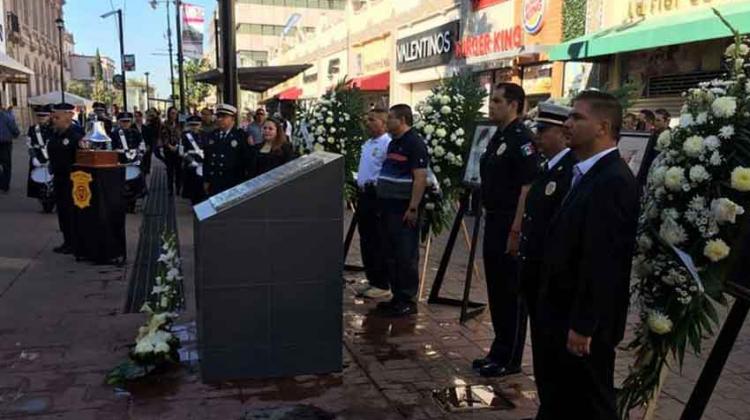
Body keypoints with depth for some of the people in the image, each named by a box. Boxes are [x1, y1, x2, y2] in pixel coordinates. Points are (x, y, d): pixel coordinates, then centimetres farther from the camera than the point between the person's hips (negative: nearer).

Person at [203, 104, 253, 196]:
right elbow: (206, 159, 13)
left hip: (234, 185, -4)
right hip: (214, 184, 4)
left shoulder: (242, 136, -5)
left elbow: (248, 160, -6)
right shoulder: (212, 135, 10)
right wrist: (206, 180, 9)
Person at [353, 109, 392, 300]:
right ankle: (372, 280, 25)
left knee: (378, 242, -4)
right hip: (363, 194, 10)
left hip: (377, 196, -10)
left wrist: (374, 184, -18)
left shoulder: (387, 144, -14)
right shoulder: (367, 144, 16)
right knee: (365, 240, 14)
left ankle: (382, 285, 5)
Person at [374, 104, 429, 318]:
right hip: (389, 207, 10)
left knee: (406, 256, -3)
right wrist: (382, 203, 17)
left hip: (404, 209, -9)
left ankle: (408, 300, 5)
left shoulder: (415, 143, -11)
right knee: (390, 254, 13)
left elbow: (420, 177, -18)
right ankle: (397, 296, 23)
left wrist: (413, 208, -23)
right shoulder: (393, 143, 17)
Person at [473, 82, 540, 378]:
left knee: (511, 293, 1)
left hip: (510, 226, -9)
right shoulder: (498, 137, 14)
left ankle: (509, 359, 13)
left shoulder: (521, 139, -14)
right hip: (494, 222, 9)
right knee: (496, 289, 16)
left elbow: (528, 188, -20)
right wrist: (490, 219, 16)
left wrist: (516, 231, -22)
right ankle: (499, 350, 29)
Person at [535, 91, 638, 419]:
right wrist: (564, 318, 16)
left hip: (583, 323, -9)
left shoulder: (612, 181, -21)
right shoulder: (589, 174, 10)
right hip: (564, 313, 9)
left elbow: (602, 262, -26)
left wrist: (583, 325, -23)